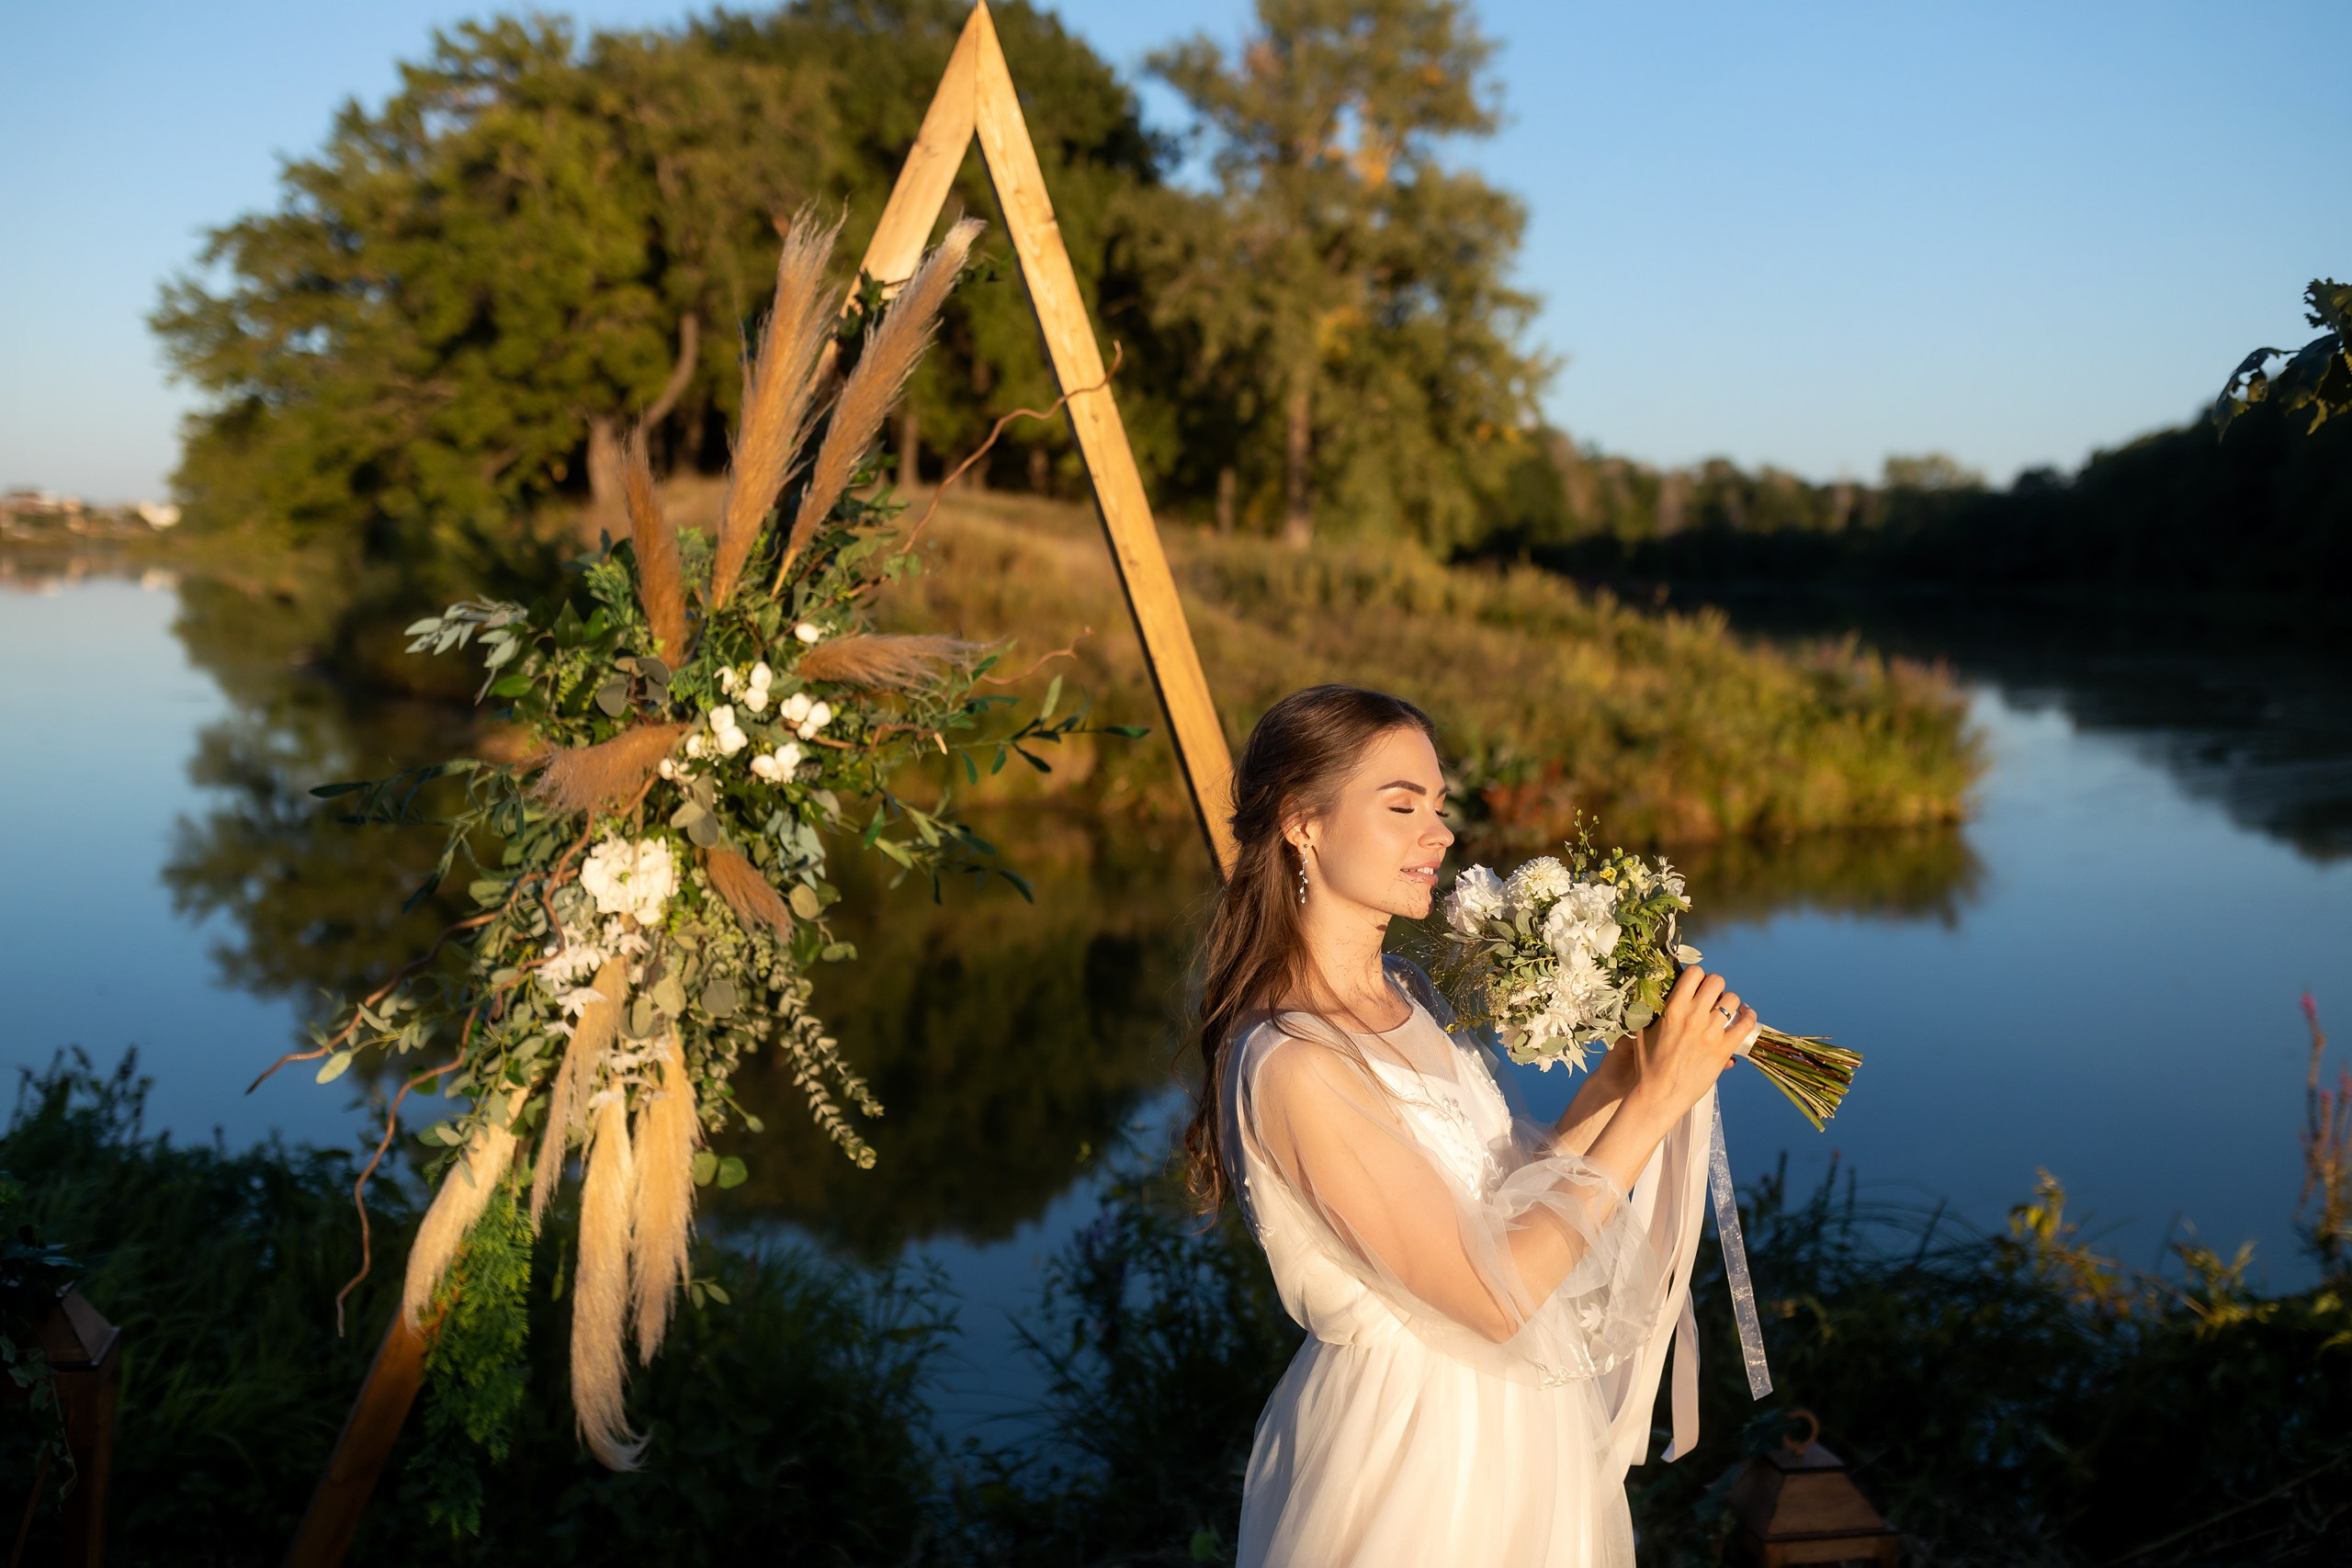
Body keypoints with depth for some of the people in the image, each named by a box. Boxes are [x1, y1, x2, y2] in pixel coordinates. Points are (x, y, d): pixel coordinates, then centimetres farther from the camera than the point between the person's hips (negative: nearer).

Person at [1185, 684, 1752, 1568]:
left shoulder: (1409, 994, 1)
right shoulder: (1293, 1068, -25)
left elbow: (1514, 1189, 4)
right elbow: (1493, 1296, -25)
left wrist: (1615, 1077, -8)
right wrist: (1653, 1101, -22)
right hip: (1412, 1454, -8)